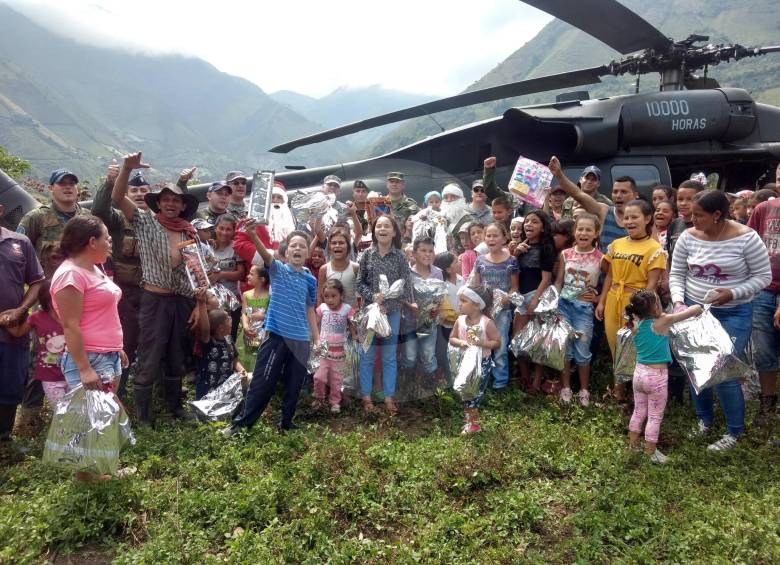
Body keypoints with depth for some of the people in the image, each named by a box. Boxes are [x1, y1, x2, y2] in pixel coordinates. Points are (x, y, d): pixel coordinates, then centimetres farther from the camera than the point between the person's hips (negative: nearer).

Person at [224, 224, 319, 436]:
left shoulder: (310, 280, 8)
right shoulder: (278, 270, -1)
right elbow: (265, 254, -22)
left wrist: (317, 339, 12)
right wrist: (253, 235, -41)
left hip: (301, 340, 4)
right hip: (276, 335, -3)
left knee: (294, 385, 10)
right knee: (262, 382, -1)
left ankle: (286, 423, 26)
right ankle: (242, 422, 12)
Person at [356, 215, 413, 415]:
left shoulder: (400, 257, -2)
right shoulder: (367, 255, 1)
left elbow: (406, 287, -3)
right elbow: (360, 283, 1)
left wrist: (387, 306, -8)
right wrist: (373, 296, -15)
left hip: (392, 312, 0)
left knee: (389, 356, 8)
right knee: (367, 355, 6)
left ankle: (389, 396, 17)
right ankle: (366, 395, 17)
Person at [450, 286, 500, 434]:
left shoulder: (486, 323, -17)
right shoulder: (460, 320, -5)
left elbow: (497, 342, -14)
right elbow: (452, 339, 3)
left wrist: (481, 342, -27)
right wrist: (460, 342, -18)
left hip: (482, 363, -5)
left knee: (476, 393, 4)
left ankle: (472, 422, 20)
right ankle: (471, 421, 29)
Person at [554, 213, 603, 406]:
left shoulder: (600, 258, -6)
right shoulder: (565, 254, 0)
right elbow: (558, 282, 5)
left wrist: (599, 298, -8)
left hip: (584, 307, -2)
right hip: (563, 304, 2)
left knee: (582, 350, 4)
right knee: (564, 347, 7)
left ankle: (584, 390, 21)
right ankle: (565, 388, 20)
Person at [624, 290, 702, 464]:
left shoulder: (635, 326, -2)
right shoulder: (663, 322, -17)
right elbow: (696, 309, -10)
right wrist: (697, 308, 12)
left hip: (639, 372, 6)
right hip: (656, 376, -6)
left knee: (639, 411, 20)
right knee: (655, 417, 8)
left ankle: (633, 444, 31)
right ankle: (651, 452, 16)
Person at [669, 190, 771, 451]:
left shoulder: (746, 238, -14)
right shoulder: (688, 237, -5)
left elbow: (763, 276, -7)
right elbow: (676, 274, 3)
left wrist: (733, 293, -20)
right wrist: (678, 301, -13)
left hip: (733, 314, -4)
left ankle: (734, 432, 16)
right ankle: (704, 419, 35)